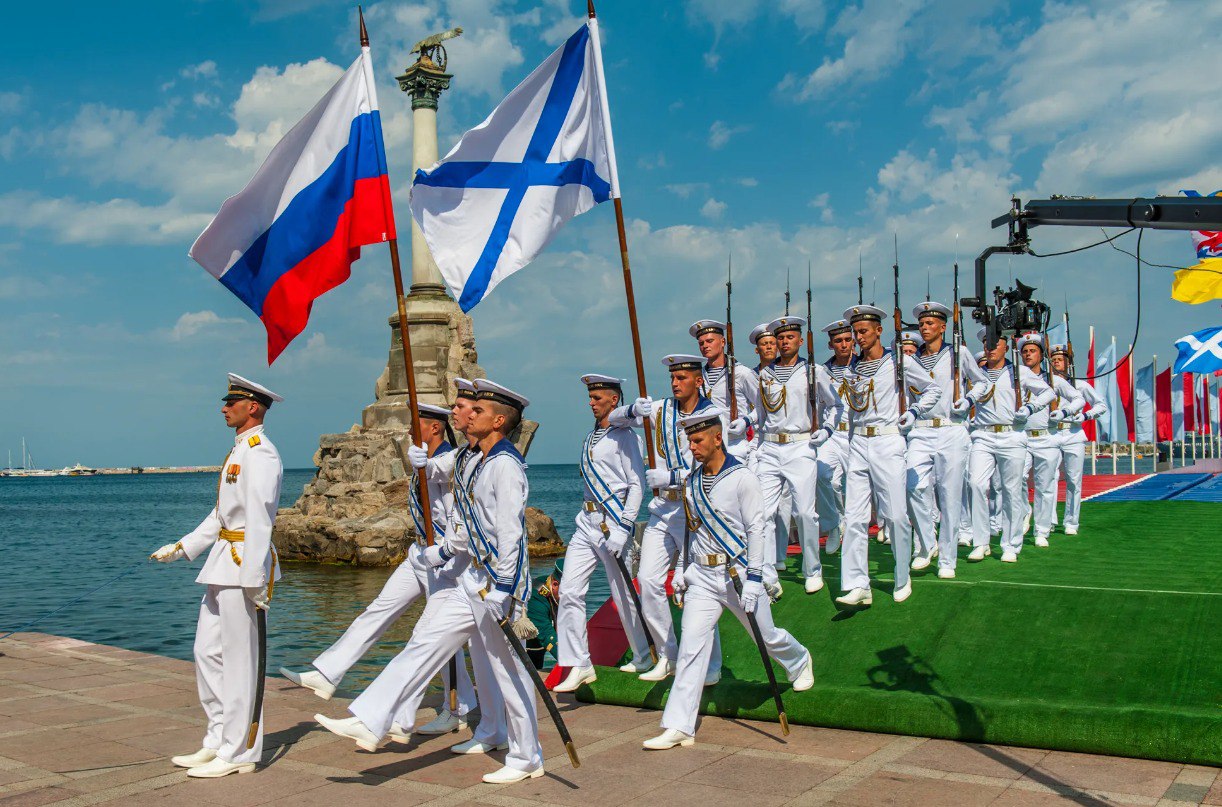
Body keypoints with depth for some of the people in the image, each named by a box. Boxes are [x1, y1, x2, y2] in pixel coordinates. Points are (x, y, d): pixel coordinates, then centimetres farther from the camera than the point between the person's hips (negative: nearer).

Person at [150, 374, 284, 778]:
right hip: (223, 563, 10)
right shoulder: (238, 451, 18)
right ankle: (218, 741, 24)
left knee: (239, 660, -2)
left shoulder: (260, 453, -14)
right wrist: (182, 547, 21)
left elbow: (259, 519, -20)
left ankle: (238, 753, 8)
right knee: (208, 652, 14)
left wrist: (256, 579, -22)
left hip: (245, 563, -10)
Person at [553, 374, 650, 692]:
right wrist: (588, 515, 18)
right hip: (587, 522, 8)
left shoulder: (624, 436, -7)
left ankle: (645, 657, 22)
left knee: (623, 594, 2)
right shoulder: (590, 438, 17)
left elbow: (636, 486, -12)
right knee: (569, 591, -3)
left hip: (612, 521, -7)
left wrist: (622, 530, -18)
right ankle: (579, 665, 1)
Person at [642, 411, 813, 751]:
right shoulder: (691, 482, 7)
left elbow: (756, 529, -11)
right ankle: (679, 727, -6)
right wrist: (681, 569, 14)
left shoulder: (742, 478, -10)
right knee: (691, 646, -6)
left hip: (738, 572, -4)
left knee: (766, 637, 14)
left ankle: (800, 661, 49)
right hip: (702, 576, 4)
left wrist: (753, 578, -16)